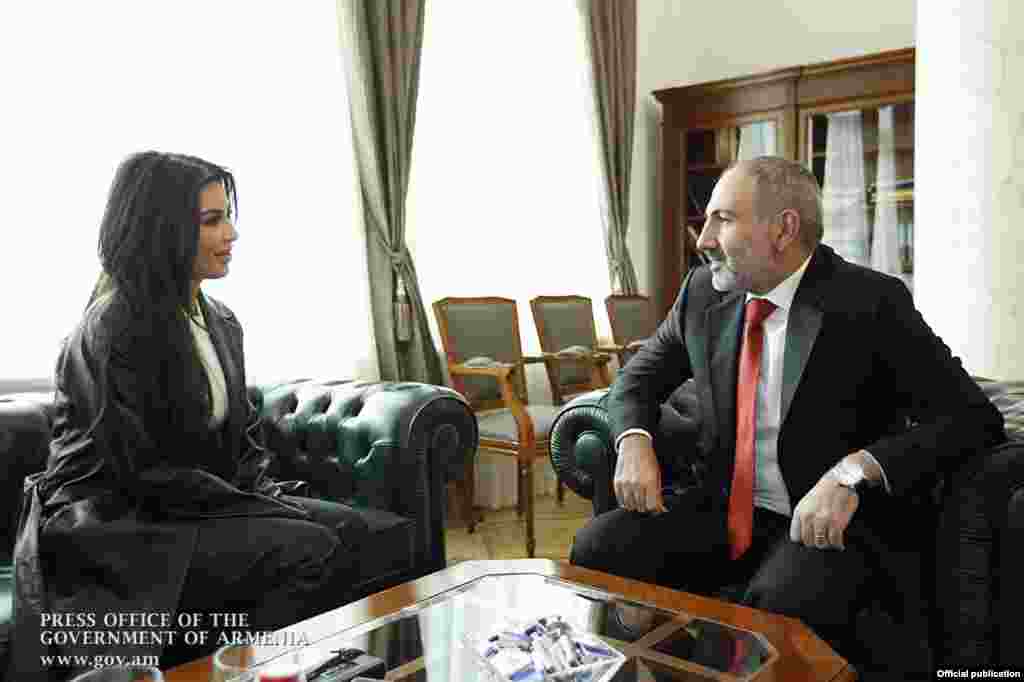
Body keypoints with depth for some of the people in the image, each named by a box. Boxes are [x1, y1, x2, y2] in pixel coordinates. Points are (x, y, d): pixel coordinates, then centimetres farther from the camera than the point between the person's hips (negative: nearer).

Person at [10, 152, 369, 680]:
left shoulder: (220, 321, 9)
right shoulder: (116, 326, -17)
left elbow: (243, 432, 15)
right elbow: (140, 471, -21)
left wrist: (262, 491, -3)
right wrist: (254, 506, -17)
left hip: (201, 504, 8)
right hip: (119, 525, -8)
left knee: (347, 528, -9)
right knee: (308, 552, -23)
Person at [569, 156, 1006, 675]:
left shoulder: (872, 302, -11)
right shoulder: (704, 291, 3)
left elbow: (973, 415, -15)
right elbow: (639, 377, 15)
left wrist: (854, 471, -30)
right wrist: (634, 441, -7)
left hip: (831, 521, -4)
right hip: (722, 510, 5)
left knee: (783, 604, -34)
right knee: (597, 547, -16)